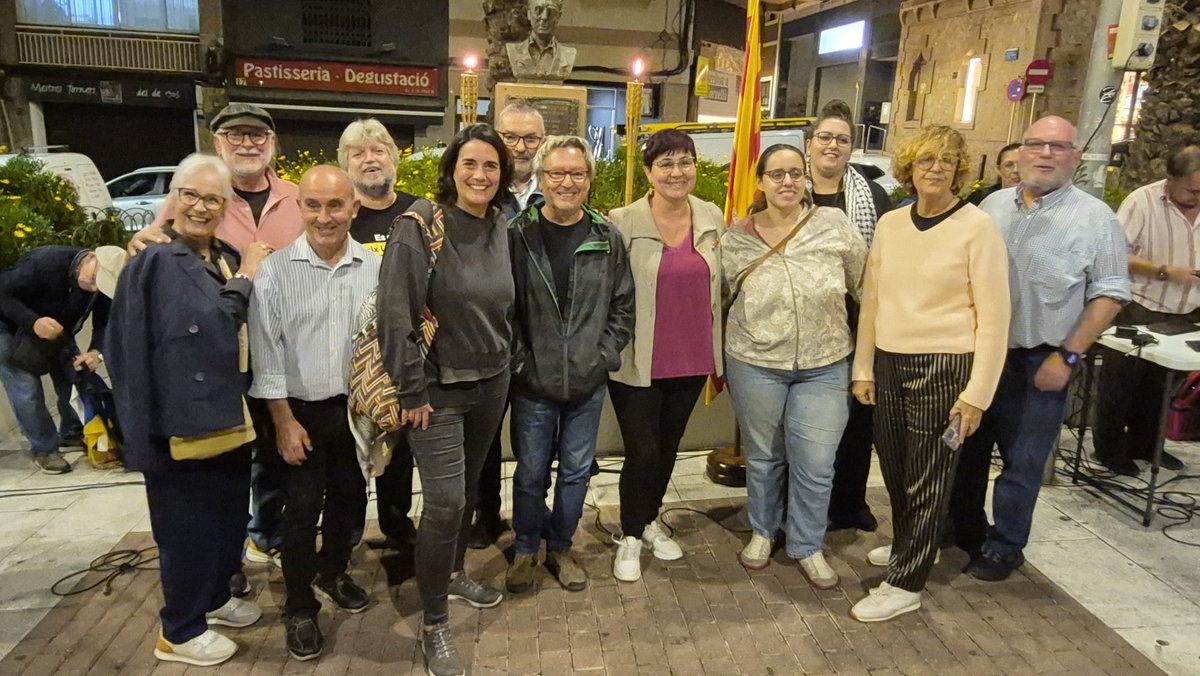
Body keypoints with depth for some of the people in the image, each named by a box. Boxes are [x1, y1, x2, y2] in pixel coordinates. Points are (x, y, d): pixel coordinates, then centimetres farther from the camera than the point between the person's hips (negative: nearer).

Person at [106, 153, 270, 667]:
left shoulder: (228, 259, 11)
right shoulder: (155, 262, -12)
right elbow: (201, 325, -23)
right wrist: (243, 281, -14)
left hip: (227, 413, 8)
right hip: (182, 418, -8)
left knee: (231, 513, 19)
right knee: (190, 523, 4)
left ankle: (215, 597, 41)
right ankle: (180, 632, 23)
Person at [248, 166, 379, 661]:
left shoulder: (375, 268, -4)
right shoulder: (275, 271, -10)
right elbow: (267, 351, -8)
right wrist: (284, 420, -9)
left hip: (358, 406, 3)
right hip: (302, 410, -3)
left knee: (351, 499, 17)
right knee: (302, 510, 5)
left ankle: (331, 573, 43)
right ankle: (300, 609, 24)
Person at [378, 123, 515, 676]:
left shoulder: (501, 230, 4)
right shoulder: (419, 227, -15)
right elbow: (395, 314, -19)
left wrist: (506, 362, 11)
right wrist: (410, 391, -18)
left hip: (491, 382, 6)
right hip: (438, 387, -6)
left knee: (468, 489, 19)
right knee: (444, 502, -6)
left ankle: (453, 573, 43)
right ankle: (433, 626, 11)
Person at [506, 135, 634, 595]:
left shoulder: (607, 238, 0)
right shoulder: (518, 235, -7)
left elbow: (623, 305, 5)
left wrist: (606, 354, -3)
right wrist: (519, 361, -9)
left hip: (588, 383, 2)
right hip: (533, 382, -2)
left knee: (576, 471, 15)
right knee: (531, 474, 12)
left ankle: (560, 548, 36)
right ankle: (525, 549, 34)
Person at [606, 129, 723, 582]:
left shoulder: (712, 218, 2)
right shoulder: (623, 223, -11)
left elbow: (717, 287, 11)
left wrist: (718, 356, 12)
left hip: (692, 359, 5)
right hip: (638, 363, -4)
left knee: (669, 446, 18)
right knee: (642, 452, 1)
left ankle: (650, 520, 41)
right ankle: (629, 536, 25)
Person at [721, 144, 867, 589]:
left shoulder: (835, 226, -6)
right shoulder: (736, 240, -4)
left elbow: (867, 287, 2)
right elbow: (723, 298, 7)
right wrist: (720, 365, 7)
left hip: (824, 367, 0)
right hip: (755, 364, 1)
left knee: (815, 464, 4)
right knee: (763, 457, 16)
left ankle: (807, 546, 27)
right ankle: (762, 532, 39)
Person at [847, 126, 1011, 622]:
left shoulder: (976, 227, -8)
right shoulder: (889, 224, 7)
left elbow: (994, 315, -9)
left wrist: (977, 392, -12)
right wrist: (863, 368, 12)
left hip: (945, 367, -5)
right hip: (889, 363, 5)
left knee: (927, 477, 4)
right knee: (894, 466, 16)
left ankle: (905, 585, 18)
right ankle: (911, 544, 42)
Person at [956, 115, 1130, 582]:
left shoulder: (1094, 218, -6)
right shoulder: (992, 206, 6)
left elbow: (1109, 294, -6)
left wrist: (1067, 356, -12)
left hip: (1039, 364, -4)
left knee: (1022, 463, 8)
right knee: (968, 449, 15)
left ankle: (1005, 546, 26)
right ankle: (965, 530, 33)